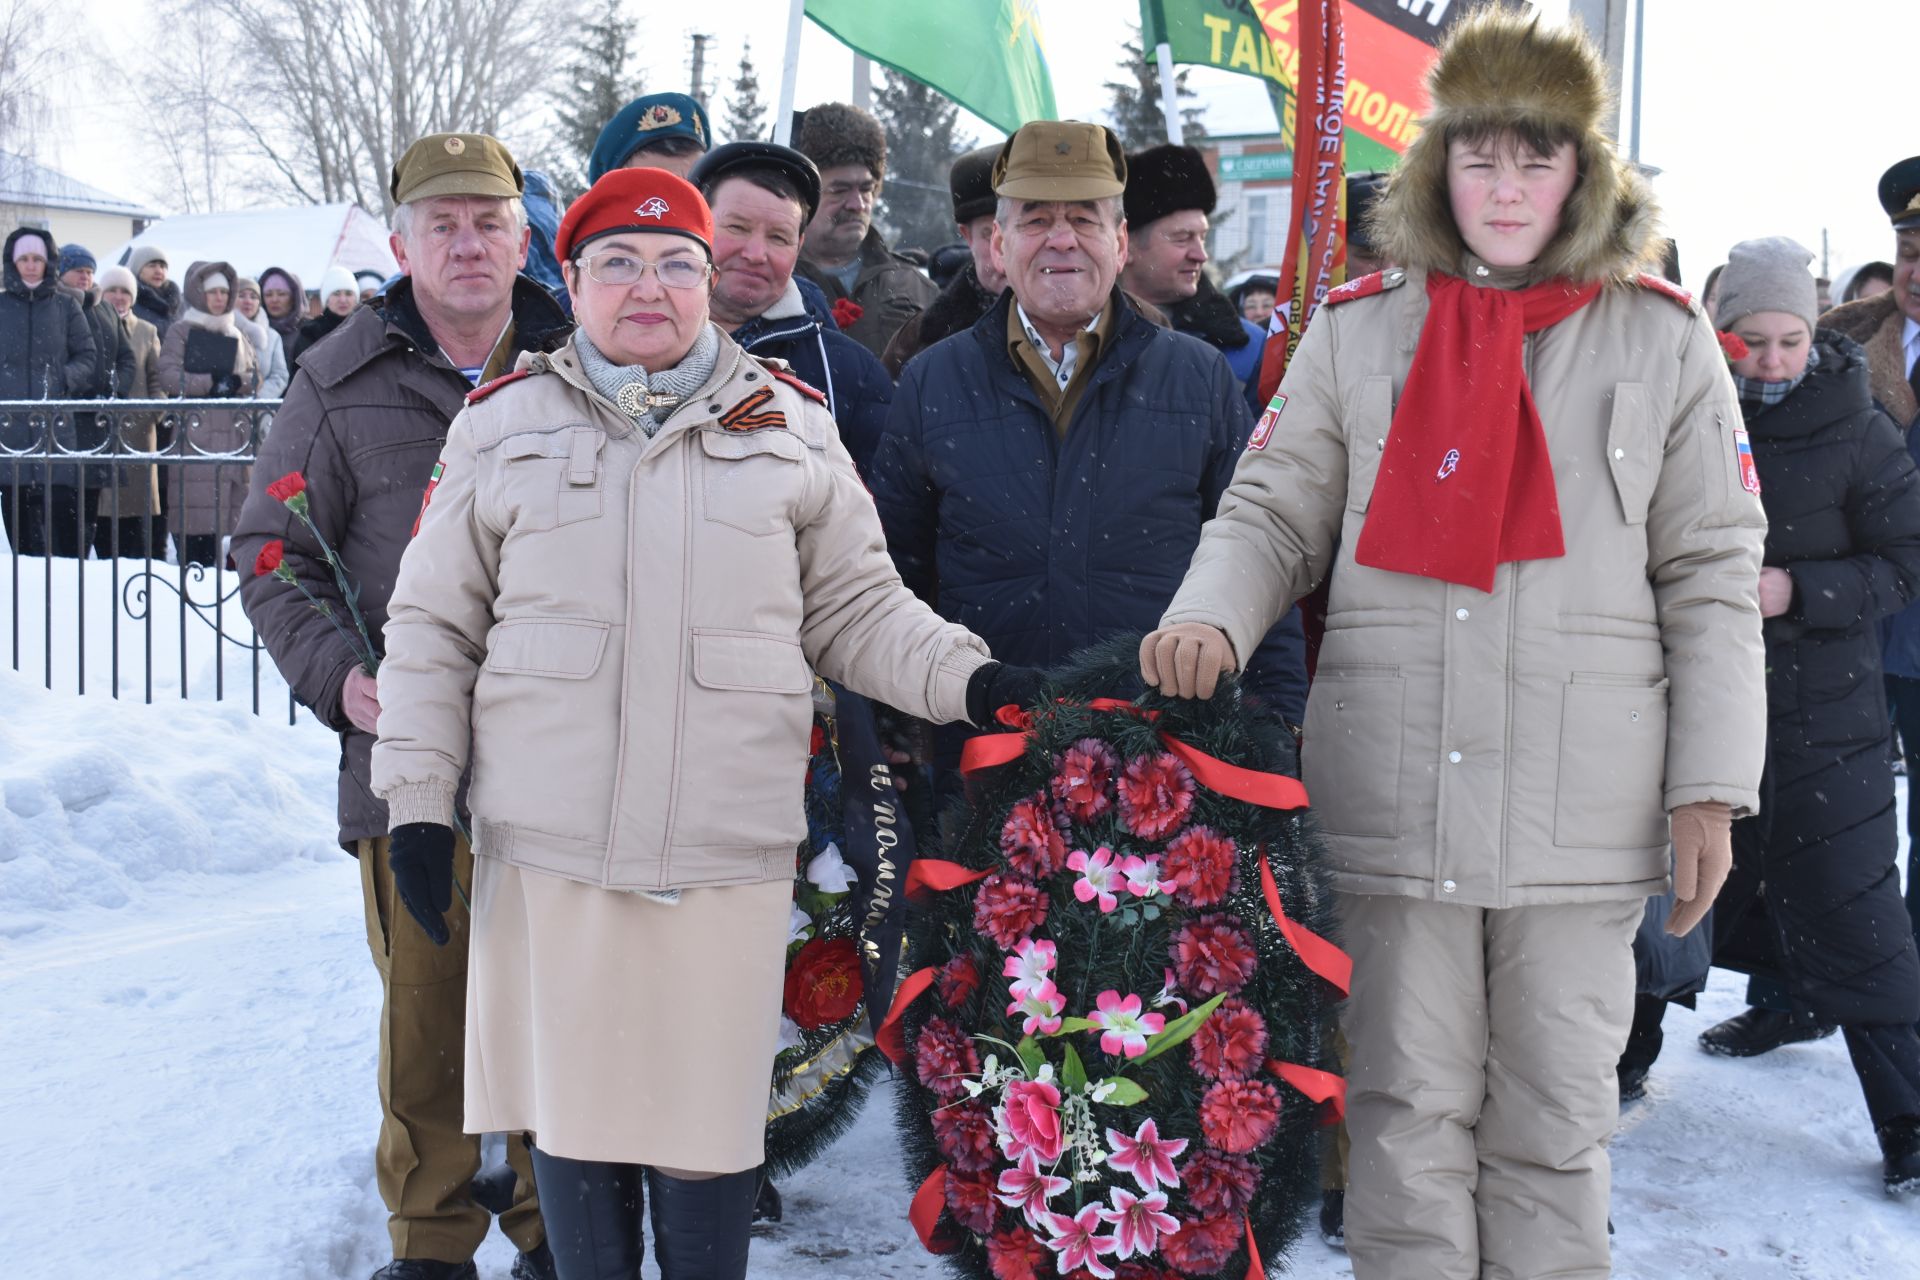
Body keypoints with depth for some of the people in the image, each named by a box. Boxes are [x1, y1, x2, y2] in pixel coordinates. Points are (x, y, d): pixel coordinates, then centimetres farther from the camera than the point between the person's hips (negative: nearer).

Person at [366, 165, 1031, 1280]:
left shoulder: (790, 422, 9)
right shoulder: (505, 423, 9)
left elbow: (858, 609, 11)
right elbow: (435, 626, 11)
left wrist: (967, 678, -6)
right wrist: (419, 801, 5)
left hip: (729, 851, 0)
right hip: (549, 848, 1)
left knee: (707, 1120, 5)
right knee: (572, 1107, 11)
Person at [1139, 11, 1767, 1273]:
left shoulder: (1662, 340, 4)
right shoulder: (1359, 328, 5)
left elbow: (1712, 580, 4)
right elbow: (1273, 513, 7)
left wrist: (1711, 787, -2)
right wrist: (1211, 615, -14)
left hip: (1583, 805, 0)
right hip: (1393, 794, 0)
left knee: (1555, 1120, 11)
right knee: (1409, 1111, 9)